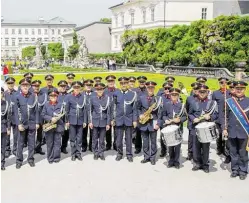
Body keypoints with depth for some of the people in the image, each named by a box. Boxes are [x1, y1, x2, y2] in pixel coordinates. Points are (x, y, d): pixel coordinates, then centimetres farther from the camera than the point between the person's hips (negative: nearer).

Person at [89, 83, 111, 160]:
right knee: (95, 139, 8)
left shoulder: (107, 98, -4)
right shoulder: (92, 98, 0)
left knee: (102, 139, 7)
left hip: (103, 122, -1)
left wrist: (108, 123, -3)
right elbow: (90, 111, 5)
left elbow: (108, 111, -2)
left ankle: (101, 153, 19)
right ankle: (95, 153, 19)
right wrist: (90, 122, -1)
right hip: (95, 121, 1)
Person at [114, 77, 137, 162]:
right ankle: (119, 153, 22)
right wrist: (113, 119, 5)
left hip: (129, 120, -1)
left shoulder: (133, 94, 0)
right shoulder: (116, 94, 3)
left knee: (129, 138, 7)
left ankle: (129, 154, 18)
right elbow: (114, 107, 8)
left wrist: (135, 120, -4)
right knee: (119, 138, 7)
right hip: (119, 119, 1)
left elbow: (134, 108, 0)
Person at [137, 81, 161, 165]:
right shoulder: (141, 98, 4)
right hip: (144, 123, 2)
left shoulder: (158, 99, -3)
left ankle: (152, 158, 16)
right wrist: (140, 115, -5)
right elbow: (138, 108, 15)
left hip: (153, 123, -2)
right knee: (145, 141, 10)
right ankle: (146, 157, 20)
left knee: (153, 141, 6)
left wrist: (158, 123, -12)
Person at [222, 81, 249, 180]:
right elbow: (225, 116, 5)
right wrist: (224, 128, -2)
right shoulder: (229, 101, 2)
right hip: (232, 131, 2)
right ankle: (234, 169, 23)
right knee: (233, 152, 11)